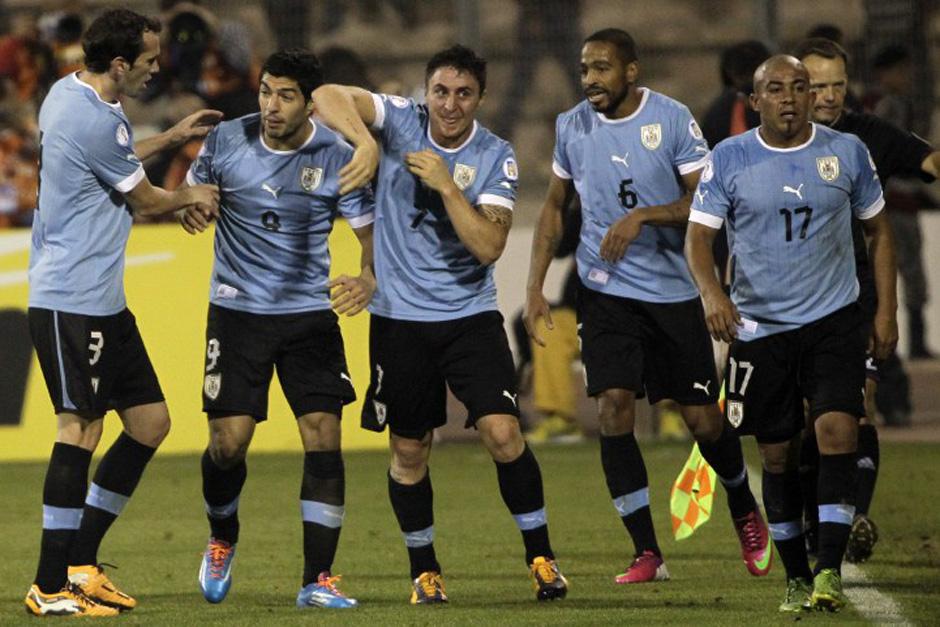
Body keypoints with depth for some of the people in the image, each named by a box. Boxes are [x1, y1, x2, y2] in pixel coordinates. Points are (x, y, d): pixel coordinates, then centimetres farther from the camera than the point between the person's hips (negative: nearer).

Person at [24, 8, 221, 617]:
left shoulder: (68, 94, 12)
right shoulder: (95, 121, -19)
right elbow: (145, 199, -4)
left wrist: (171, 137, 33)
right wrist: (192, 196, 16)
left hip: (102, 302, 11)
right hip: (71, 301, -11)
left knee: (150, 420, 10)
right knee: (79, 428, -13)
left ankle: (81, 560, 15)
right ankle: (51, 586, -12)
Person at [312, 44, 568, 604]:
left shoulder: (496, 158, -6)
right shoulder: (401, 122, -5)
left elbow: (489, 246, -16)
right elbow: (327, 96, -19)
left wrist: (446, 185, -24)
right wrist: (364, 141, -35)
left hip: (470, 314, -1)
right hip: (400, 316, 1)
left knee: (503, 433, -14)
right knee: (410, 452, 6)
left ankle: (541, 556, 1)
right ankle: (424, 569, 23)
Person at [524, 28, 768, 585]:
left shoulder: (672, 119, -9)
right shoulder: (571, 127, 2)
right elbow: (555, 207, 14)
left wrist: (642, 216, -24)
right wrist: (536, 287, 7)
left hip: (674, 290, -2)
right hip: (606, 292, 2)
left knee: (703, 419, 3)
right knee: (614, 409, -12)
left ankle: (747, 516, 33)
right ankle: (648, 554, -6)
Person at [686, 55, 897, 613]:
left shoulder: (847, 152, 1)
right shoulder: (729, 159, -2)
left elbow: (879, 230, 10)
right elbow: (699, 235, -6)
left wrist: (887, 310, 4)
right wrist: (712, 293, -25)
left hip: (834, 320, -1)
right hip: (759, 328, 1)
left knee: (837, 430, -18)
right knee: (777, 455, 5)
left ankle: (830, 571, -18)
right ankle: (797, 578, 18)